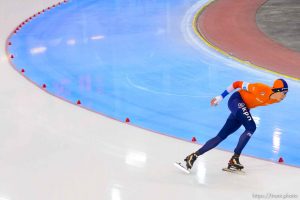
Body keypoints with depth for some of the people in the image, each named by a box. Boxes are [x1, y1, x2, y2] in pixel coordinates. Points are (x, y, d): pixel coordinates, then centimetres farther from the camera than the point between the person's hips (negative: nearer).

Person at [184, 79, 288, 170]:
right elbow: (238, 84, -17)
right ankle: (234, 158, -20)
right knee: (251, 127, -24)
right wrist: (220, 97, -13)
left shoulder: (275, 100, -5)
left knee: (221, 136, 3)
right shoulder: (262, 90, -26)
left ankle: (193, 156, 6)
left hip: (244, 108, 8)